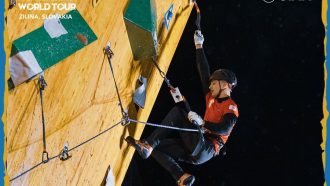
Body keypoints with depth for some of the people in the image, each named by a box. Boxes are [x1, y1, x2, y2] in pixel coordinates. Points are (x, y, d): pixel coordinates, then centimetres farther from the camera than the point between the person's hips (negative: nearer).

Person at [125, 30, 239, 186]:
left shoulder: (231, 107, -4)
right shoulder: (211, 98, 16)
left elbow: (225, 129, -20)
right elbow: (204, 72, 16)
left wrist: (202, 122, -24)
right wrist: (199, 46, 16)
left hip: (206, 150, -8)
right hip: (195, 149, 8)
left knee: (177, 112, -14)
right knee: (157, 146, -6)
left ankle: (148, 145, -18)